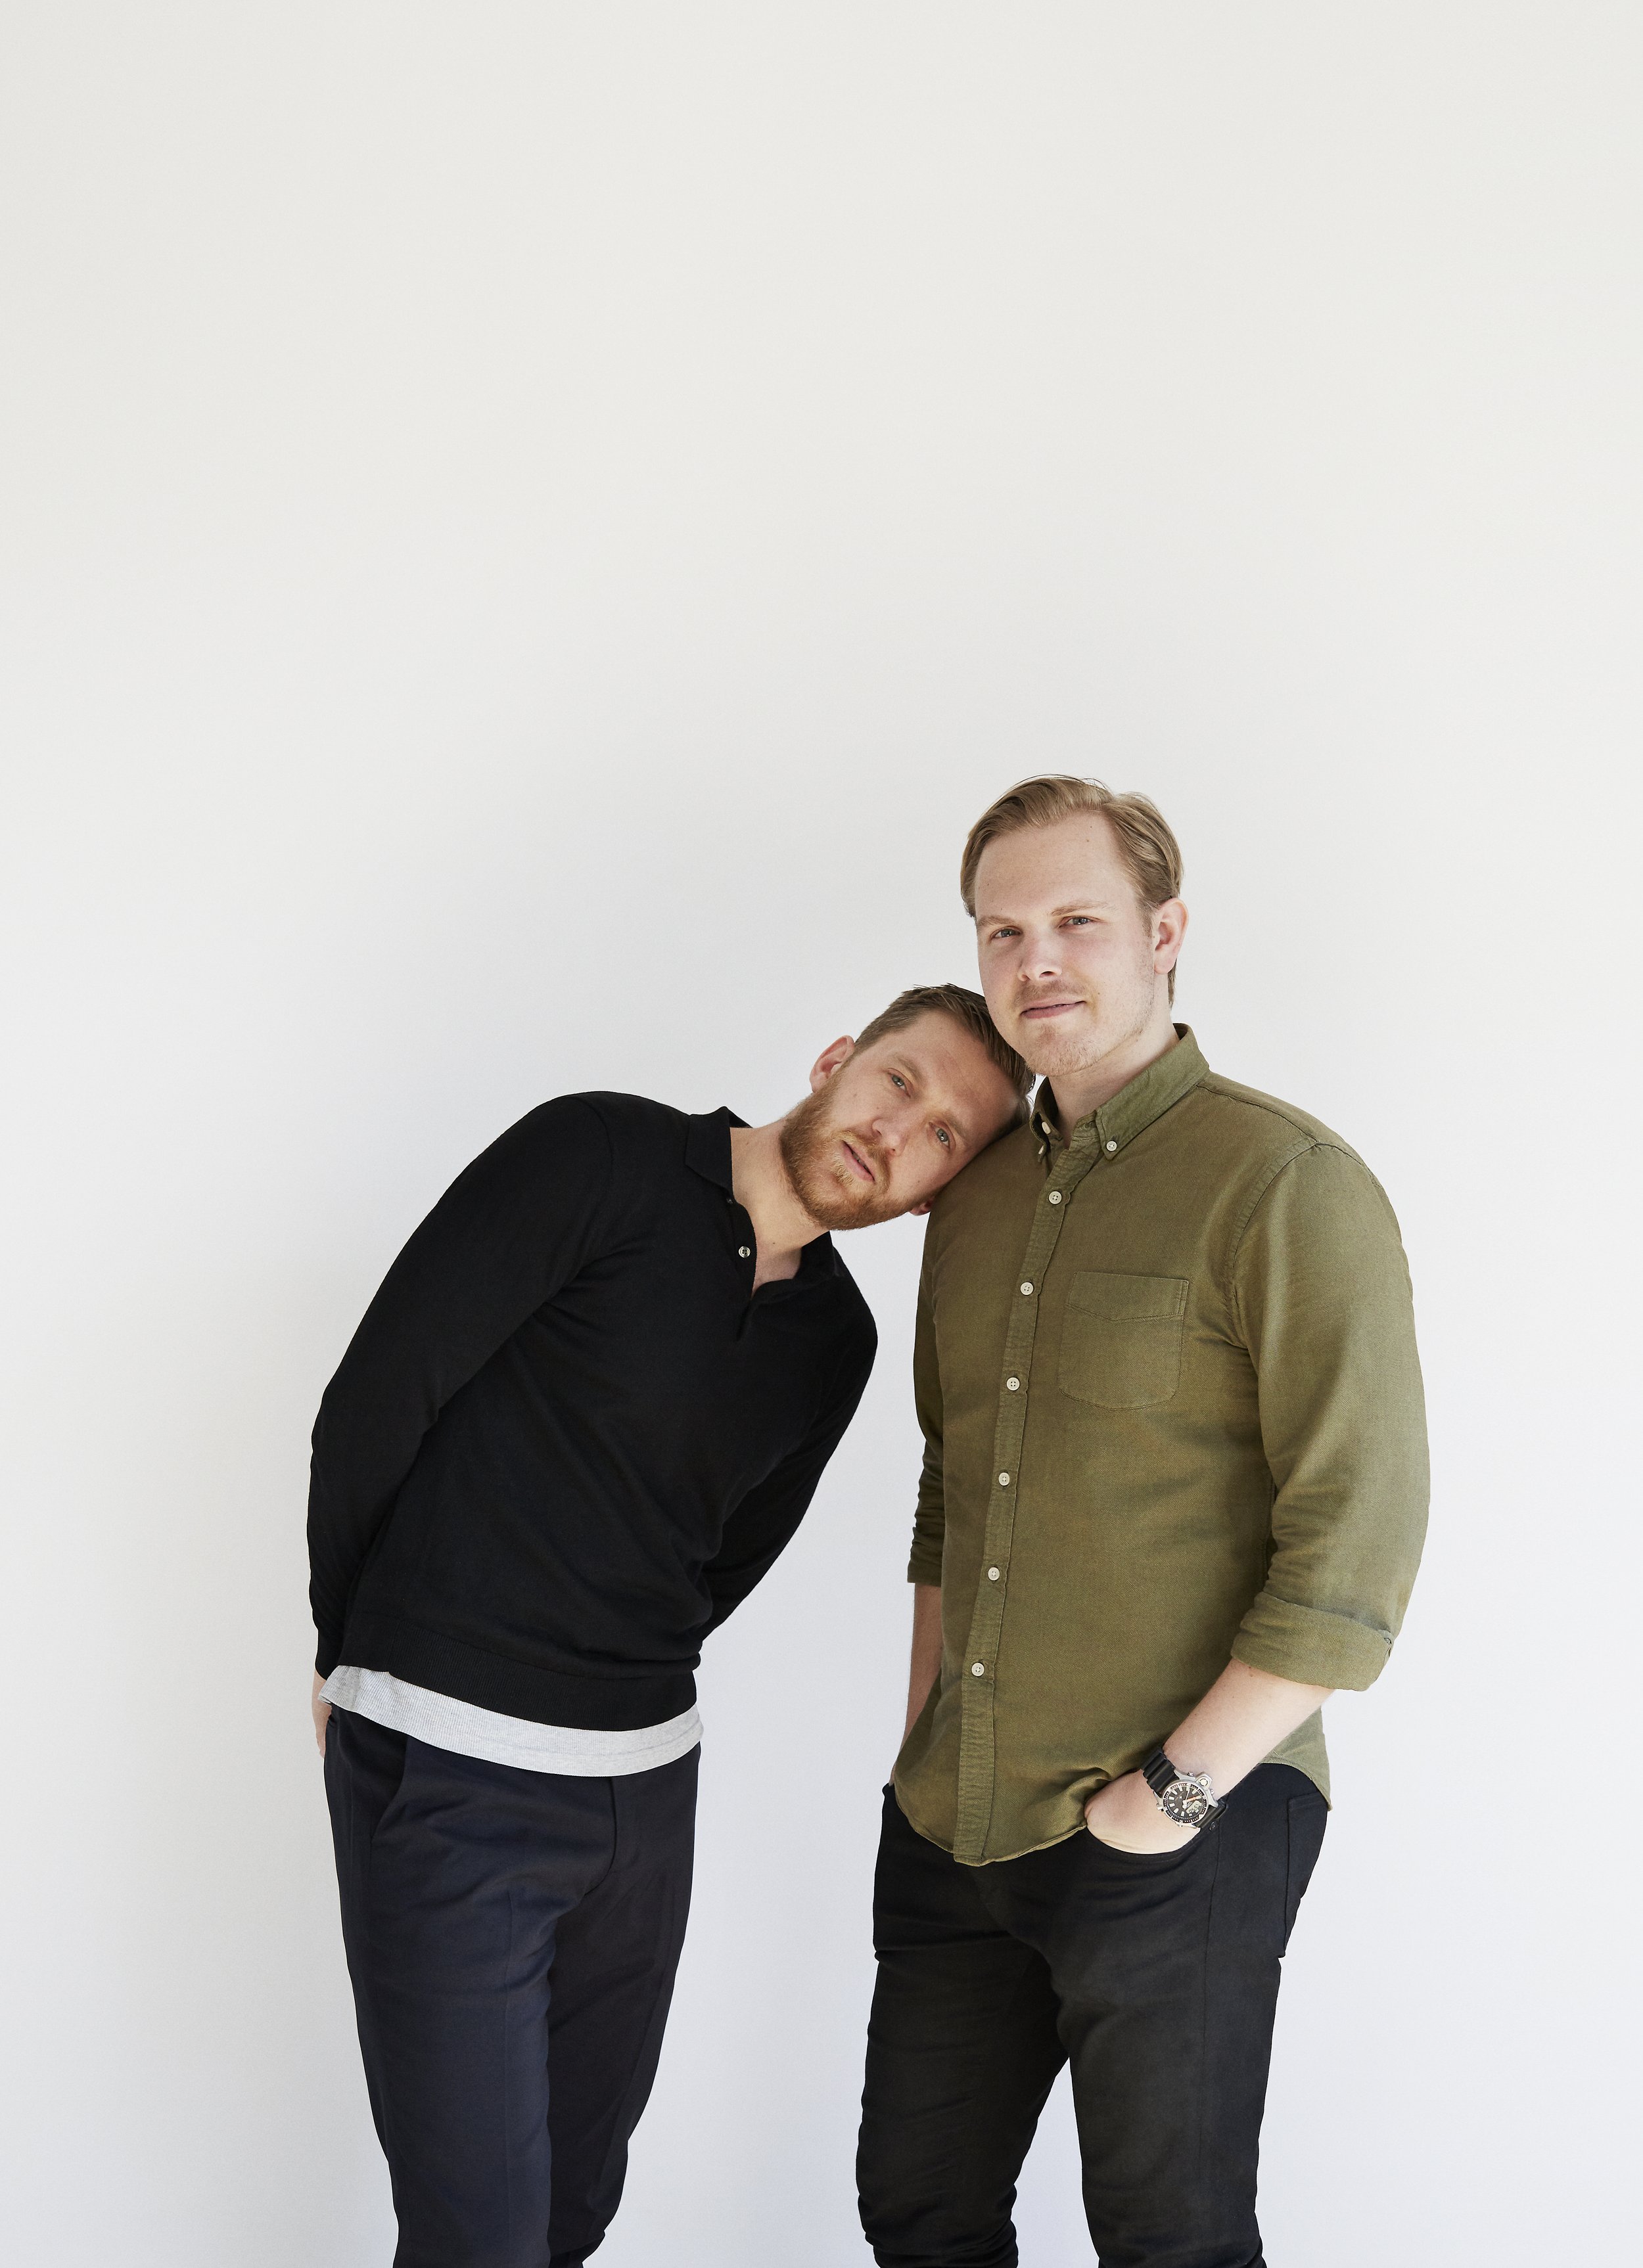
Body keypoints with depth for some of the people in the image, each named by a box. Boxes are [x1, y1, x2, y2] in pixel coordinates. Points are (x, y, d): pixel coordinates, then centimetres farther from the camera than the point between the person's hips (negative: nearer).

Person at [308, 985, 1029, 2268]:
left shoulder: (835, 1342, 7)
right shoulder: (602, 1160, -12)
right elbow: (376, 1394, -10)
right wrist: (351, 1651, 0)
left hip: (641, 1776, 6)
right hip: (445, 1772, -6)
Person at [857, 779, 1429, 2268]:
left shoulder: (1288, 1186, -13)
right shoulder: (978, 1199, 10)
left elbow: (1357, 1555, -17)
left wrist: (1173, 1793, -17)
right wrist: (922, 1748, 15)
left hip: (1179, 1846, -7)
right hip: (954, 1831, 7)